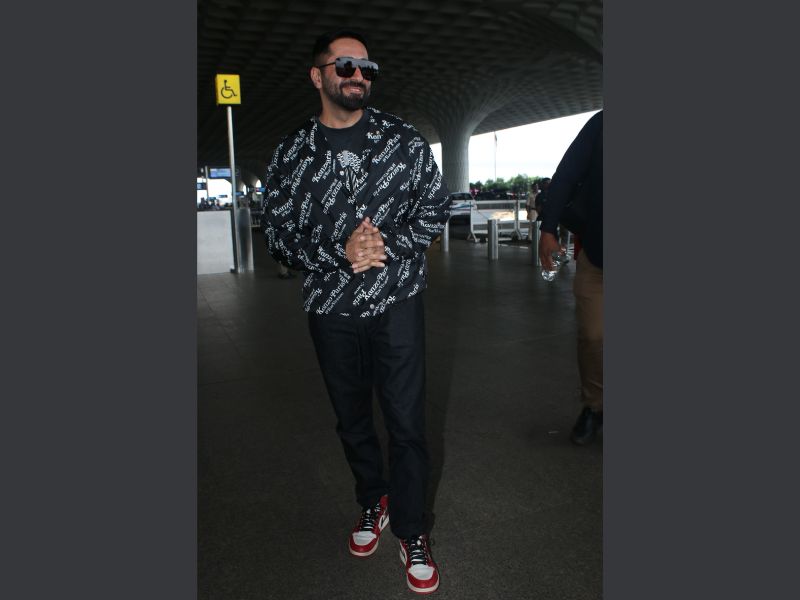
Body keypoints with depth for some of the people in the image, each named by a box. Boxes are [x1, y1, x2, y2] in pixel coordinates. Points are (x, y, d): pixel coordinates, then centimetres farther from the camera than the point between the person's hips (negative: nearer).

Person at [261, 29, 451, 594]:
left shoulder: (403, 139, -1)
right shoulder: (291, 154, 1)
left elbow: (436, 205, 2)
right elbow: (277, 230, -1)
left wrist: (389, 246, -14)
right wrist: (340, 255, -17)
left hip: (397, 301, -1)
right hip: (331, 309, 2)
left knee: (407, 421, 1)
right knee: (352, 418, 16)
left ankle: (412, 531, 21)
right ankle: (373, 503, 41)